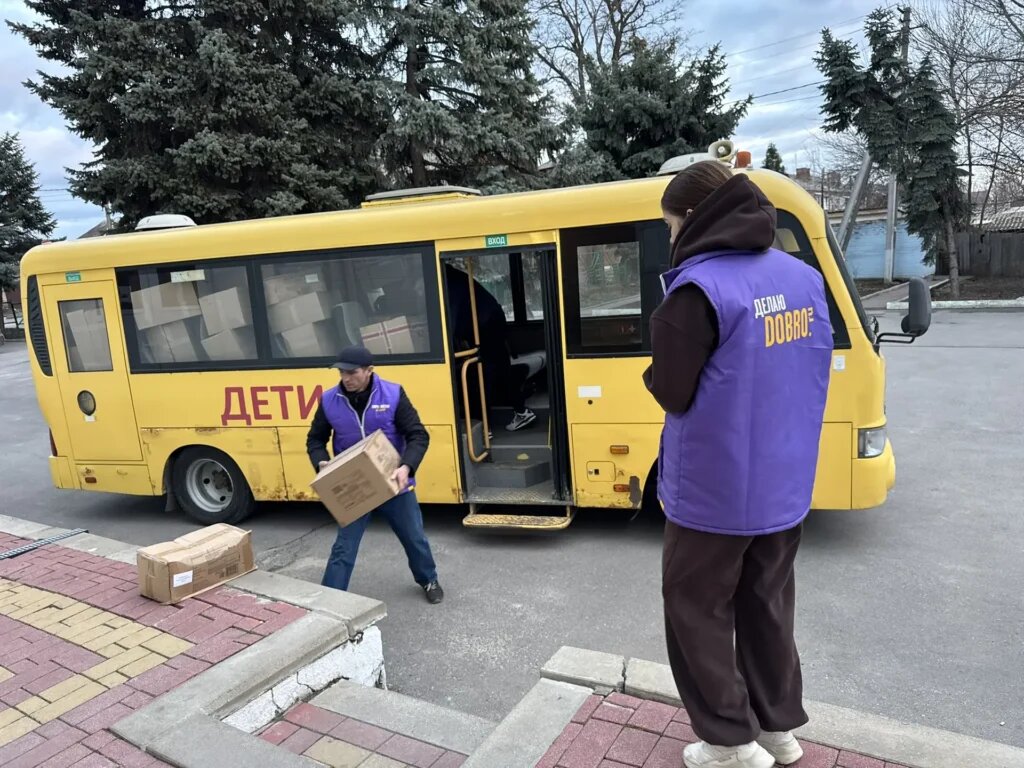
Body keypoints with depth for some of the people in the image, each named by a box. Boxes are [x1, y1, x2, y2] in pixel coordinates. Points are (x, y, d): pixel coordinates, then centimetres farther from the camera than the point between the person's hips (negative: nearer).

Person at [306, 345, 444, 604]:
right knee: (344, 547, 2)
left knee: (415, 537, 16)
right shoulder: (329, 400, -8)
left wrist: (406, 467, -30)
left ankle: (429, 581, 42)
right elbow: (315, 439, 5)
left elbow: (418, 435, -13)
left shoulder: (393, 394, -14)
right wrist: (322, 464, -16)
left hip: (393, 484, 0)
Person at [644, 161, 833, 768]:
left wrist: (657, 370, 3)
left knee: (697, 611, 12)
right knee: (768, 608, 22)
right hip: (785, 487, 7)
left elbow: (672, 392, -17)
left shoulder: (700, 287, -20)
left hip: (714, 492, -7)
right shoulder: (805, 278, 4)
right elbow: (804, 376, 13)